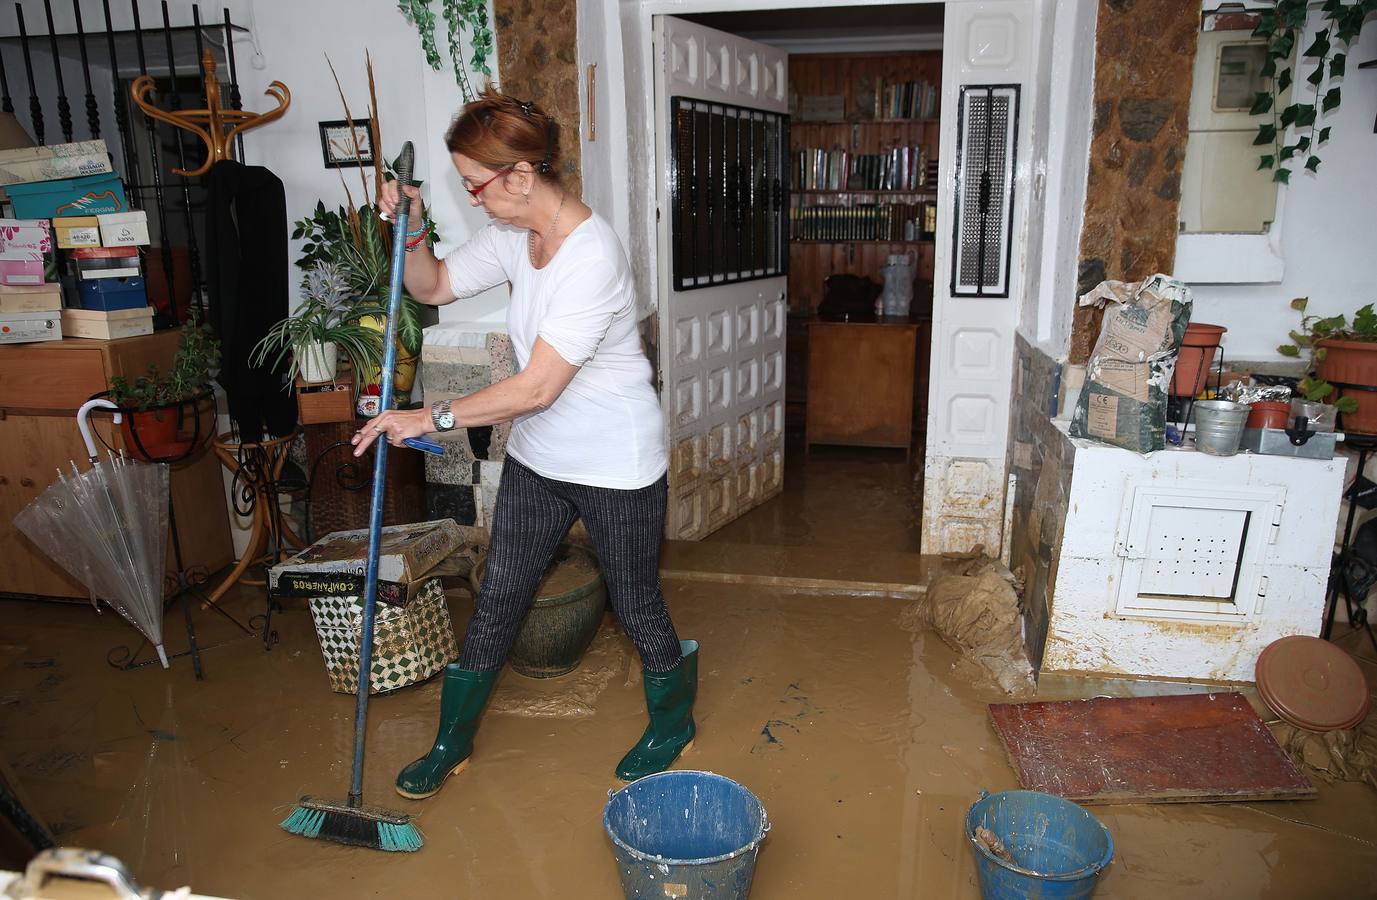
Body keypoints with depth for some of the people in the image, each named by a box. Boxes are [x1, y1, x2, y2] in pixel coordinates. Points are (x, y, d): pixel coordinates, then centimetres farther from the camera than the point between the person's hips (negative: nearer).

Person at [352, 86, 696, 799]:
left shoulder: (592, 255, -28)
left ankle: (674, 722, 39)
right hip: (536, 457, 8)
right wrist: (411, 231, -7)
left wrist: (433, 417, -22)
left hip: (615, 466, -7)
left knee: (636, 604, 11)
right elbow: (433, 287, 13)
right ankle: (452, 742, 33)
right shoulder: (513, 234, -1)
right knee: (498, 598, 15)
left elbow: (537, 387, -29)